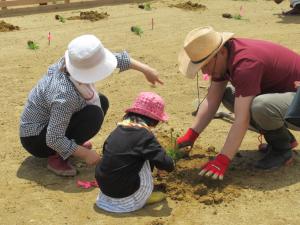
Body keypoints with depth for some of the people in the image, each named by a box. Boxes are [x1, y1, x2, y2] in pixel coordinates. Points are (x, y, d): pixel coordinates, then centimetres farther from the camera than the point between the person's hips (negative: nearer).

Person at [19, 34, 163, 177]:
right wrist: (85, 154, -25)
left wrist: (145, 69, -2)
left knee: (101, 102, 2)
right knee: (94, 115, -26)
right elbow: (53, 140, -32)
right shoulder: (65, 95, -38)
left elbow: (115, 58, -3)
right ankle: (56, 158, -13)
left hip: (50, 122, 8)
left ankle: (73, 142, 10)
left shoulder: (73, 63, -16)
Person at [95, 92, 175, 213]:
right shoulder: (145, 135, -13)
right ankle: (144, 197, 10)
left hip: (104, 187, 7)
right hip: (125, 195, -7)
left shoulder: (118, 129, 6)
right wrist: (170, 163, 12)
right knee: (146, 160, 3)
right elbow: (166, 164, -14)